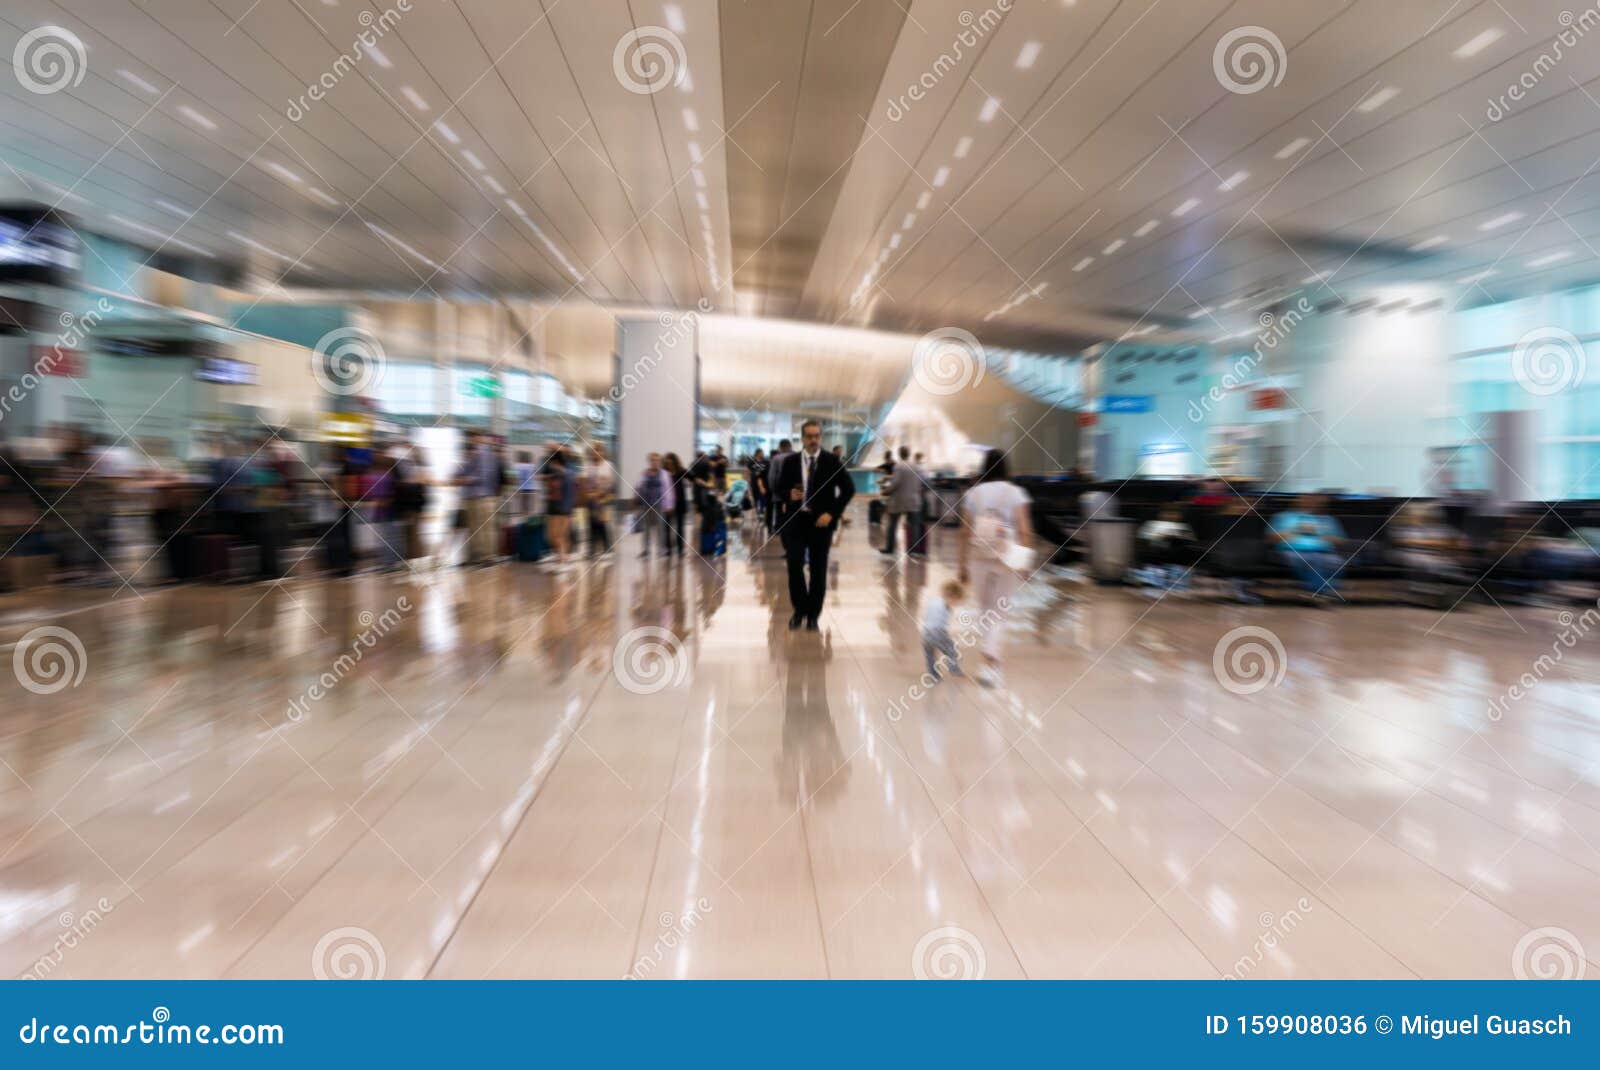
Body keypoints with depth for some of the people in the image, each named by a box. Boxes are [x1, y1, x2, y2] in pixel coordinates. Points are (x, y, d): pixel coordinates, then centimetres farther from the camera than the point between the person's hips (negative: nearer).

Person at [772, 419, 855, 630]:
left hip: (820, 521, 0)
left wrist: (832, 513, -9)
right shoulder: (790, 461, 5)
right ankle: (799, 609, 15)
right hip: (795, 520, 1)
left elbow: (848, 489, 1)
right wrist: (788, 495, -15)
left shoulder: (832, 461, 2)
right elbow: (777, 488, 8)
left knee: (818, 570, 3)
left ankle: (813, 616, 16)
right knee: (795, 565, -6)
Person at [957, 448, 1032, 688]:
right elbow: (1024, 530, -8)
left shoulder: (972, 493, 1)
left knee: (985, 612, 15)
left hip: (979, 558, 1)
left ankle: (993, 662, 24)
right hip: (1008, 558, -1)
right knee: (997, 614, 6)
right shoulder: (1014, 492, -3)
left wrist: (962, 564, 7)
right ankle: (990, 663, -8)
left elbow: (965, 532, 1)